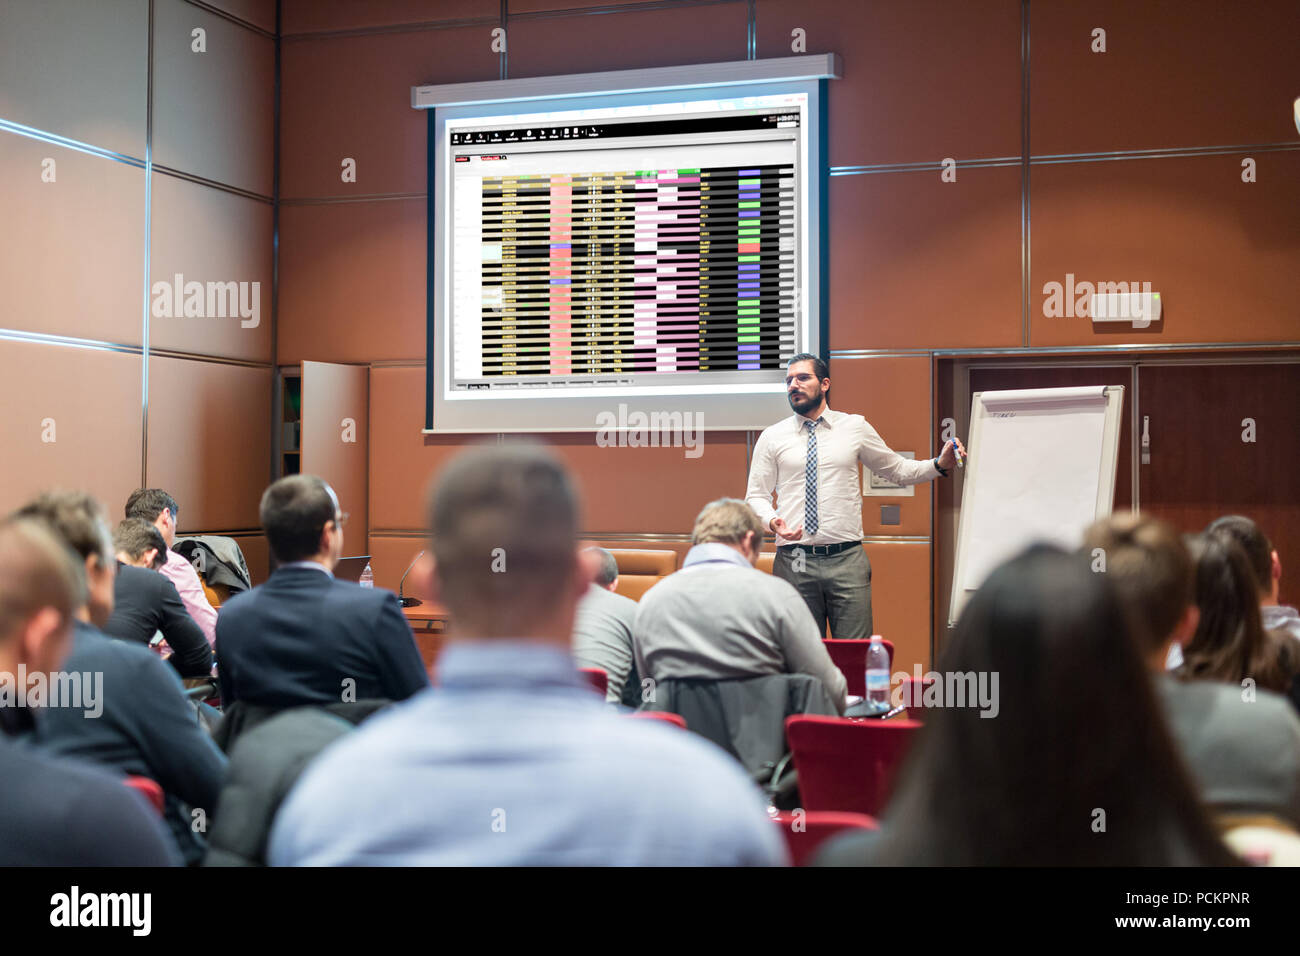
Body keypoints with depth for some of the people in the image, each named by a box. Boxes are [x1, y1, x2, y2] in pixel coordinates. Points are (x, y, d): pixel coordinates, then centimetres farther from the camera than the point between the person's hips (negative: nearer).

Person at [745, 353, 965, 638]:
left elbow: (898, 470, 17)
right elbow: (756, 496, 7)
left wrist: (940, 465, 1)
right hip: (795, 561, 0)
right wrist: (771, 521, -14)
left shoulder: (855, 427, 10)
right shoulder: (772, 437, 8)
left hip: (847, 560, 0)